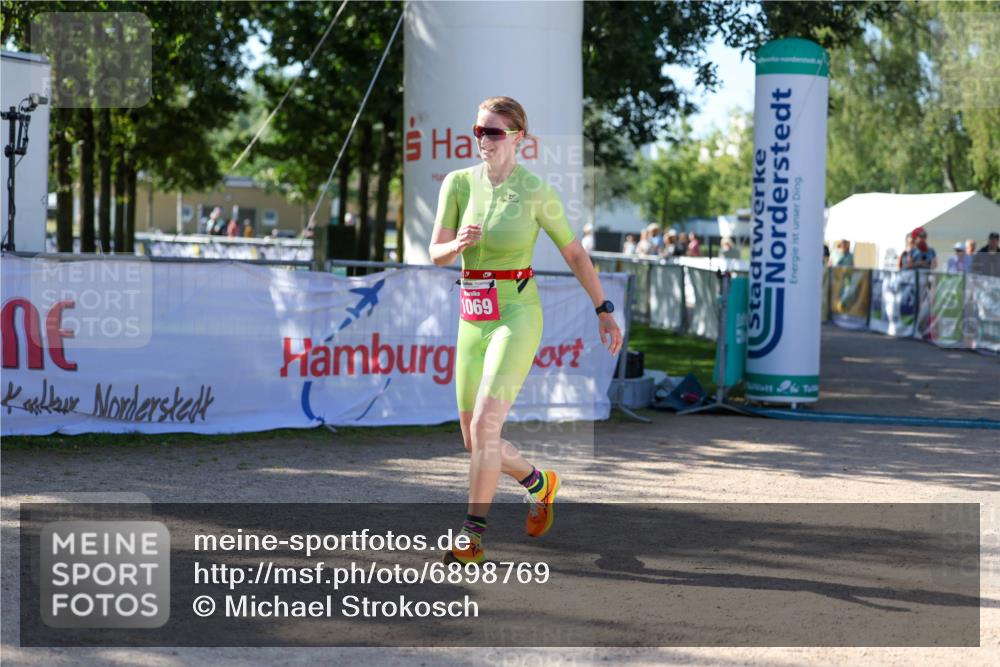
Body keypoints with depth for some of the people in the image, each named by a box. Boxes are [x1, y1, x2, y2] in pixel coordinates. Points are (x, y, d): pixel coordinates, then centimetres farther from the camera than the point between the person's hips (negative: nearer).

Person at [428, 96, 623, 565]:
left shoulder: (536, 191, -7)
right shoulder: (458, 183, 2)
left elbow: (573, 252, 4)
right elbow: (436, 254, 1)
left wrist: (603, 309, 6)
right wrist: (458, 243, -21)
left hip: (517, 318, -5)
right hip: (472, 322, 5)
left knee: (484, 424, -20)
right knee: (474, 440, 9)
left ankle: (473, 535, -11)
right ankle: (539, 483, 36)